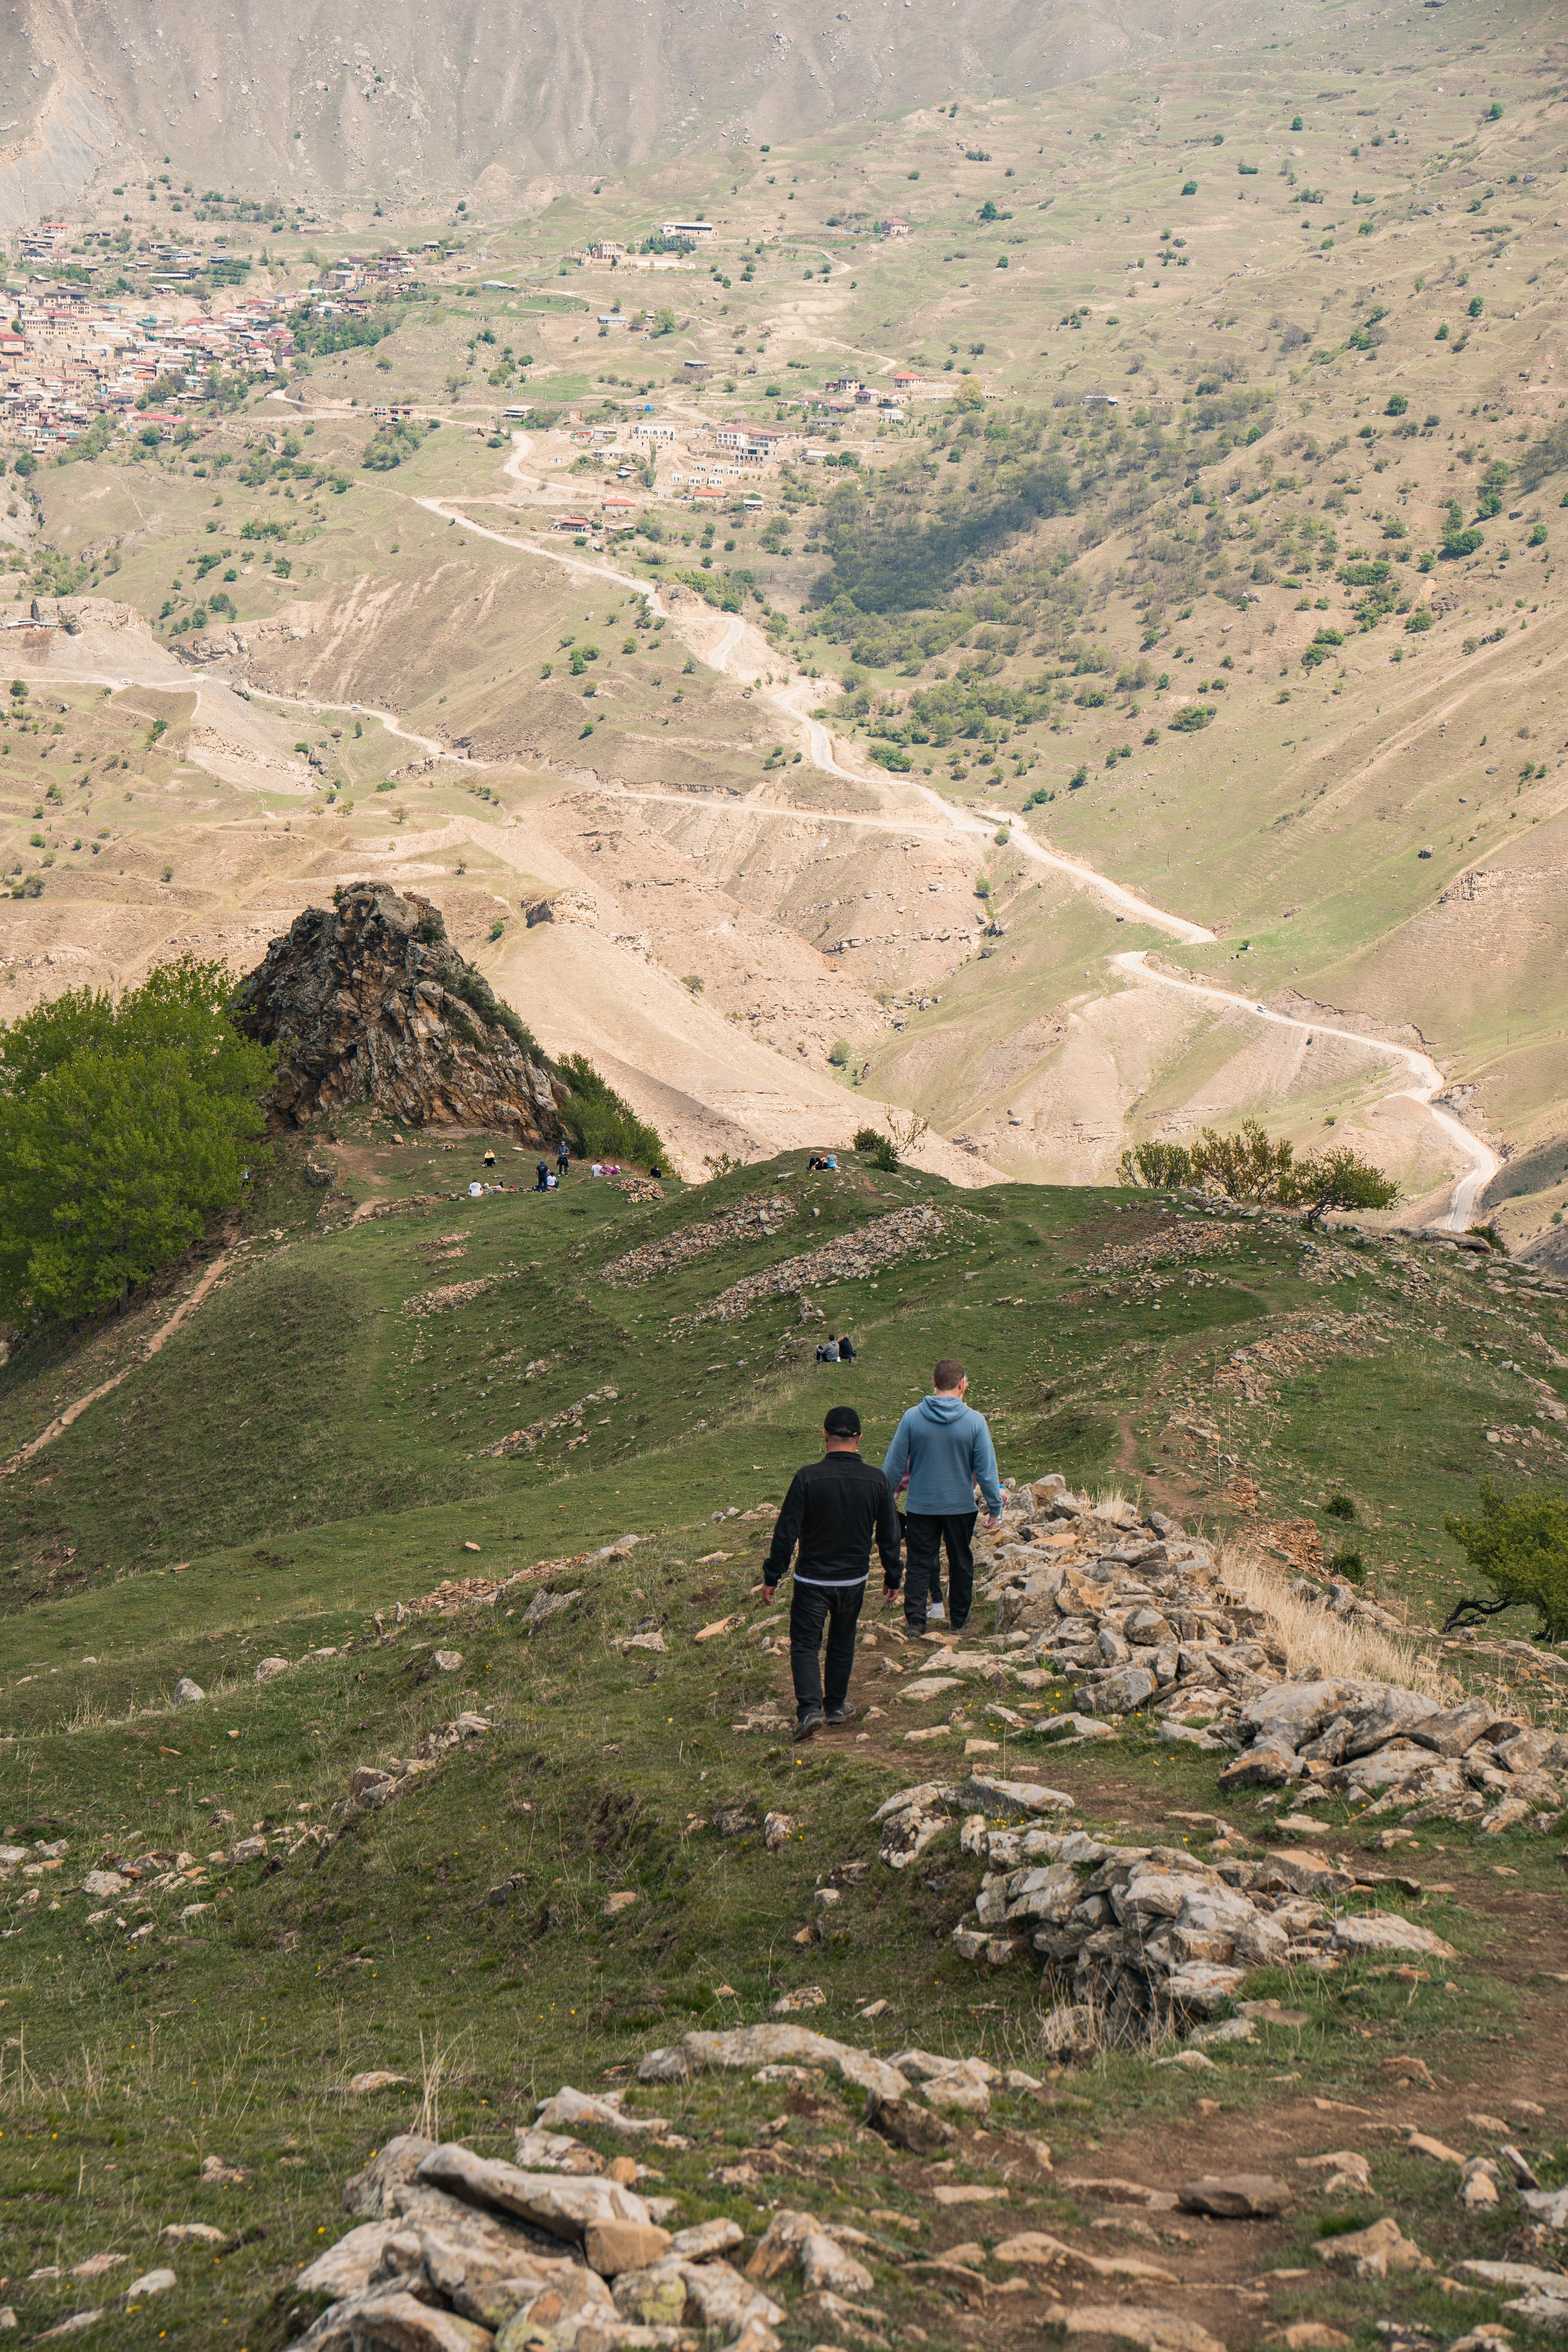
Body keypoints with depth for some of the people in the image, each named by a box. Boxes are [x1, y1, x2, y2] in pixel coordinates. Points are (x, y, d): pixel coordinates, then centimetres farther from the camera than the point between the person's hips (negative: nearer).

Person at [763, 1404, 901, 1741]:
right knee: (842, 1644, 20)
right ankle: (836, 1706, 32)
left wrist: (772, 1577, -4)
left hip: (812, 1580, -3)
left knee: (805, 1644, 4)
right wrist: (893, 1577, 16)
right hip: (854, 1580, 3)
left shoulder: (808, 1477, -16)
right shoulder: (877, 1481, -6)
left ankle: (810, 1709, -13)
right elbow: (889, 1537, 2)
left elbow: (786, 1532, -13)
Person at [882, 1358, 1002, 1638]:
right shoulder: (974, 1420, -12)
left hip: (921, 1507, 0)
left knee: (920, 1564, 9)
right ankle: (959, 1620, 23)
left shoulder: (912, 1417, -9)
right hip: (961, 1507, 0)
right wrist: (995, 1506, 3)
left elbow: (895, 1465, -3)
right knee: (961, 1563, 15)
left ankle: (915, 1620, 4)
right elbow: (986, 1469, -8)